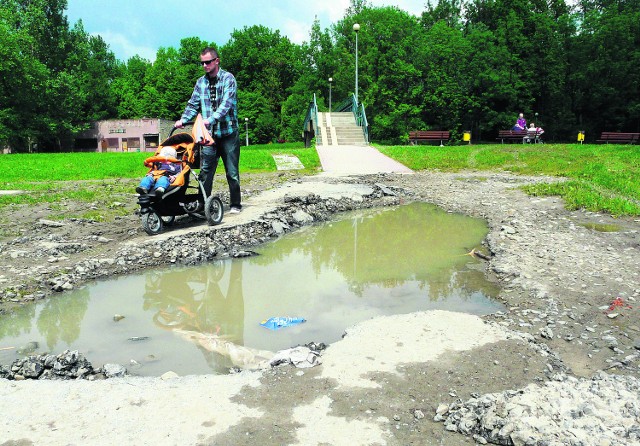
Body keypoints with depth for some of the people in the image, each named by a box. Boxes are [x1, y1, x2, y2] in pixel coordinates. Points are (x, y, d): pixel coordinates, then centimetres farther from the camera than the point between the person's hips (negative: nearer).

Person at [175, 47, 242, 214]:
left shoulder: (228, 78, -4)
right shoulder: (200, 82, 11)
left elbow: (227, 103, -17)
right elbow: (193, 104, 11)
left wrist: (212, 119, -30)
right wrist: (183, 120, -7)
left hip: (228, 132, -4)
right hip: (209, 133, 4)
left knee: (232, 171, 4)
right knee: (205, 171, 0)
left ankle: (235, 204, 16)